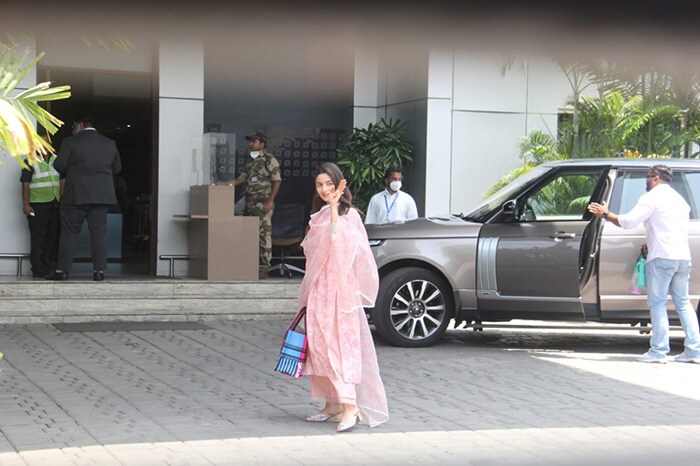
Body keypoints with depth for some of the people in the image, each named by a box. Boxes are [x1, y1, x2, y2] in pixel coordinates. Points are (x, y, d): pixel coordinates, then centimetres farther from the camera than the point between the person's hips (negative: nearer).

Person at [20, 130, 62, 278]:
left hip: (54, 205, 6)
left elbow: (61, 182, 18)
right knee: (38, 237, -5)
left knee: (53, 236, 8)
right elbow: (25, 184, -6)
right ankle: (38, 269, -2)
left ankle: (45, 264, 20)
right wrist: (25, 204, -12)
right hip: (37, 205, -6)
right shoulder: (31, 162, -3)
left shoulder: (56, 160, 14)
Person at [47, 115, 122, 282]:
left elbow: (59, 165, -5)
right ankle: (99, 271, 0)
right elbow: (117, 168, 13)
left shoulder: (71, 142, -5)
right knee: (99, 233, 4)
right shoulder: (110, 143, 8)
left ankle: (63, 270, 2)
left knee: (69, 232, 3)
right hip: (101, 195, 3)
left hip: (76, 194, -3)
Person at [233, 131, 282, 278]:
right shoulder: (250, 161, 17)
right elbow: (242, 178, 22)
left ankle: (264, 267, -7)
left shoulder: (269, 160, -6)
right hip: (250, 203, 8)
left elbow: (277, 181, -10)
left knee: (264, 234, -8)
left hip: (263, 204, -8)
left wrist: (270, 201, -16)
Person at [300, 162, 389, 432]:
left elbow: (338, 240, -25)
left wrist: (334, 206, -27)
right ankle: (332, 404, 13)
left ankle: (351, 406, -22)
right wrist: (307, 297, 21)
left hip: (341, 290, -8)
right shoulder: (318, 216, 17)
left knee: (340, 345, -16)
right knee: (320, 347, 7)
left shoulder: (348, 214, -6)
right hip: (318, 292, 8)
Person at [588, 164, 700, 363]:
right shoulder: (679, 199, 22)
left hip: (662, 257, -7)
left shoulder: (652, 197, -4)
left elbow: (628, 221, -11)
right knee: (683, 303, 11)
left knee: (657, 304, -3)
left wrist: (606, 214, 2)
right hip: (684, 257, 8)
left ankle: (658, 351, -5)